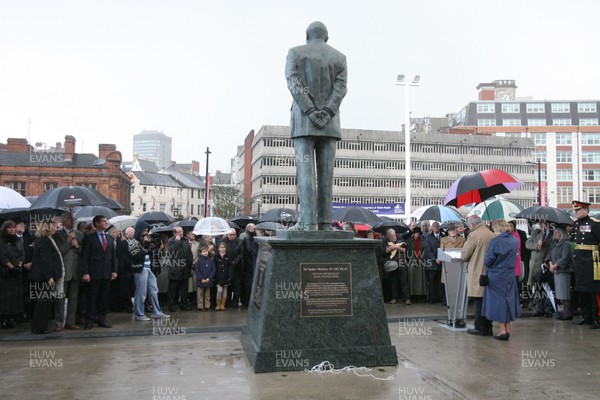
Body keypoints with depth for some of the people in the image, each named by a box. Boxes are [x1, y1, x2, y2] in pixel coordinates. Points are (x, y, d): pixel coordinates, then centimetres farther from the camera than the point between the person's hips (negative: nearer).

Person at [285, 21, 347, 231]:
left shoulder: (295, 53, 7)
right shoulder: (339, 57, 13)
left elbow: (294, 84, -6)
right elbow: (340, 88, -1)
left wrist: (311, 111, -10)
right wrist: (326, 112, -8)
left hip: (303, 120, -2)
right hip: (330, 122, 2)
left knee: (305, 171, -7)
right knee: (326, 172, 2)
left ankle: (308, 221, -13)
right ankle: (324, 221, 0)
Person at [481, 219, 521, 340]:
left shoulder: (496, 241, -16)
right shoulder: (515, 240, 2)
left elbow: (487, 261, -14)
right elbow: (514, 256, 11)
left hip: (496, 276, -5)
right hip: (510, 275, 5)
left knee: (498, 301, 3)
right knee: (508, 299, 14)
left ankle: (503, 331, 4)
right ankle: (508, 329, 20)